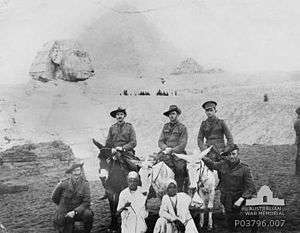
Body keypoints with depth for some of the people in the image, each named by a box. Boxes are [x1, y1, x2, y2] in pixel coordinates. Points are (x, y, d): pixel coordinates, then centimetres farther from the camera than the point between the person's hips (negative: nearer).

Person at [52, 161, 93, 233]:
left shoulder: (85, 184, -10)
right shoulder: (64, 184, -12)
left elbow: (86, 202, -13)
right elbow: (55, 198, 4)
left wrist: (75, 211, -25)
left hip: (78, 211, 0)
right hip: (65, 215, 0)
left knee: (88, 214, -29)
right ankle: (70, 226, 26)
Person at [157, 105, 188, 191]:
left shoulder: (182, 128, 6)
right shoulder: (165, 127, 19)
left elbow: (182, 145, -3)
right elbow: (160, 141, 14)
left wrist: (171, 150, -14)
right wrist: (166, 148, -6)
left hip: (178, 153, -2)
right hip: (166, 152, 3)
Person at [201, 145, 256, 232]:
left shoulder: (244, 169, -13)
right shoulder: (223, 164, -2)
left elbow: (250, 187, -14)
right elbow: (212, 164, 19)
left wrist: (241, 199, -24)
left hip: (236, 201, -4)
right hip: (225, 200, 4)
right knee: (229, 221, 17)